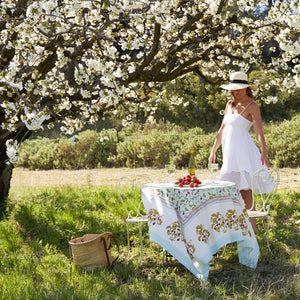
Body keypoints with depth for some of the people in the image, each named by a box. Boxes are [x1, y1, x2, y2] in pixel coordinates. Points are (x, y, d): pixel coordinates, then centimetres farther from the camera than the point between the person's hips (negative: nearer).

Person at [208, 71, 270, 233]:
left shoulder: (252, 105, -4)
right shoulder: (230, 104, 15)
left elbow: (259, 131, -14)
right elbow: (222, 130, 21)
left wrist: (264, 153, -25)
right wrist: (213, 151, 21)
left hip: (243, 151, -7)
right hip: (230, 153, 7)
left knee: (245, 190, -8)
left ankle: (252, 229, -3)